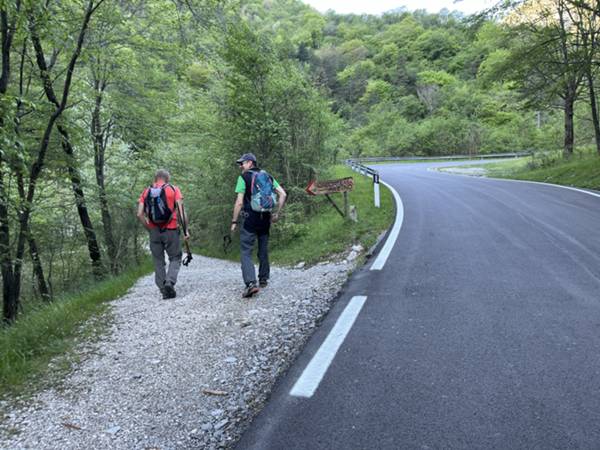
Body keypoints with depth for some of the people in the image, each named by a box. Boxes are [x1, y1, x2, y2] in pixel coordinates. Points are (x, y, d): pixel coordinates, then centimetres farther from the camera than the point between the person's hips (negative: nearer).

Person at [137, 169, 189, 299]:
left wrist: (149, 228, 10)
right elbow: (181, 212, -8)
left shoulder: (146, 192, 8)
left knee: (158, 261, 11)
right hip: (171, 230, -2)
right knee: (175, 258, 9)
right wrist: (186, 230, -3)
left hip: (154, 232, 3)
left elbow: (140, 214, 0)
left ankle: (164, 291, 11)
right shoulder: (174, 189, 1)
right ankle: (170, 282, -13)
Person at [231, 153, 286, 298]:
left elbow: (239, 202, -10)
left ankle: (250, 282, -19)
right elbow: (283, 194, 4)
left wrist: (234, 221, -4)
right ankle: (263, 279, 28)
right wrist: (276, 213, 7)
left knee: (246, 252, -5)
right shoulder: (267, 176, 11)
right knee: (263, 250, 18)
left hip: (250, 219, -5)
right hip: (265, 219, 5)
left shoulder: (243, 177, -4)